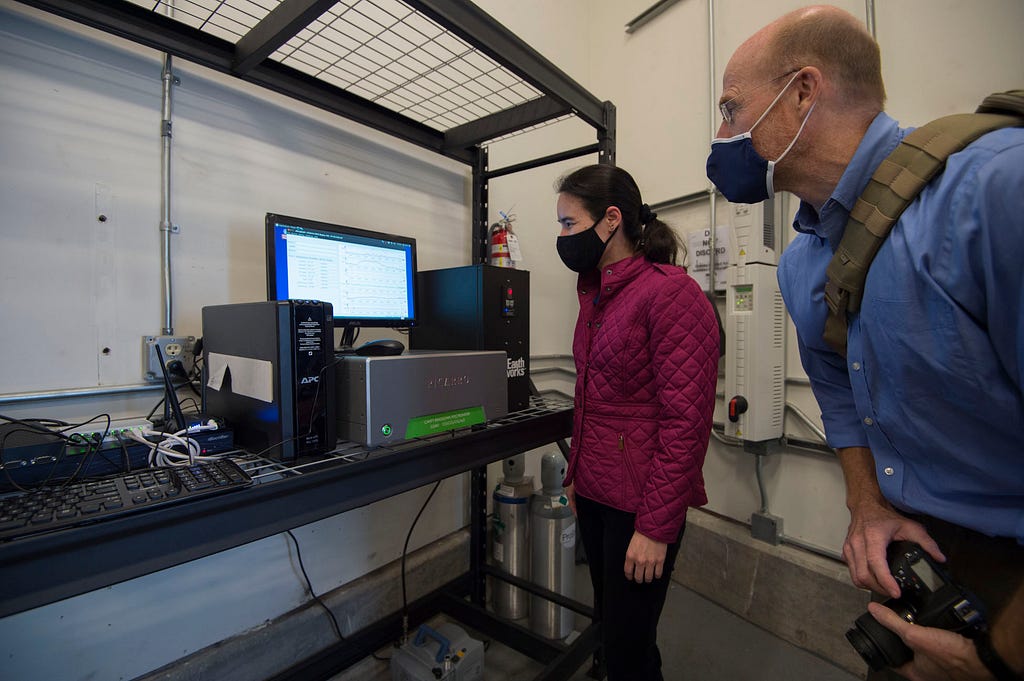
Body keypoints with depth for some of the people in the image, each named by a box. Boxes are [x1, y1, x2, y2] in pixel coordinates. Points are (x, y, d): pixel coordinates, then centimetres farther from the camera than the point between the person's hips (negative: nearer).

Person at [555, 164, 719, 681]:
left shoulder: (671, 293, -15)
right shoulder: (595, 294, 10)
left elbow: (685, 420, -18)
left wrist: (655, 526, -15)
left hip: (641, 503, -7)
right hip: (595, 493, 7)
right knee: (608, 627, 21)